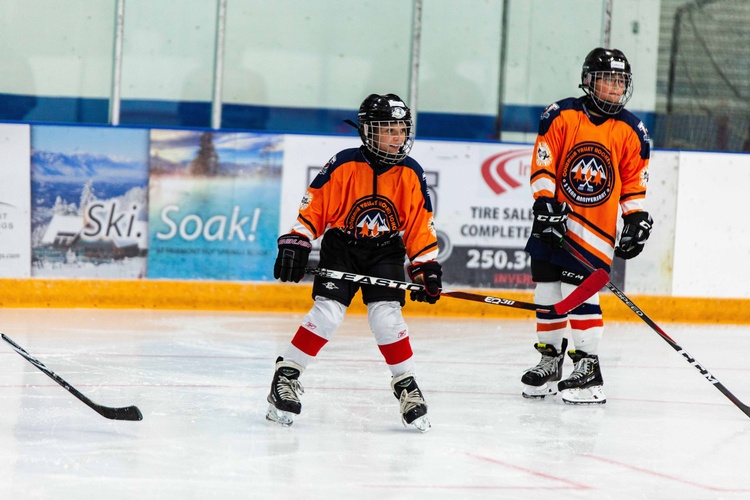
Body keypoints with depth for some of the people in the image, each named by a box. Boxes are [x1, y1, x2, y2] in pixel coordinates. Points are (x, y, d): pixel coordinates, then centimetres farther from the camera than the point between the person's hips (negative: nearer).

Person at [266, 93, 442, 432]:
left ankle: (406, 384, 3)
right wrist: (295, 244, -13)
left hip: (385, 252, 2)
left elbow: (420, 224, 2)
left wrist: (427, 267, -1)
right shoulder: (343, 165, -13)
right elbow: (314, 206, -7)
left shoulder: (410, 174, -4)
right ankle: (287, 374, 0)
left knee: (386, 315, -13)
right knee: (327, 313, -14)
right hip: (341, 247, -2)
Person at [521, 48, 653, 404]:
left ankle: (587, 367, -8)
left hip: (597, 226, -2)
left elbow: (634, 181, 8)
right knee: (547, 290, 8)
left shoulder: (631, 131, 3)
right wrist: (544, 203, -11)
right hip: (554, 218, 2)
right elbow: (542, 164, -3)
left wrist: (636, 220, 2)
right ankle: (550, 359, 23)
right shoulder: (560, 115, -2)